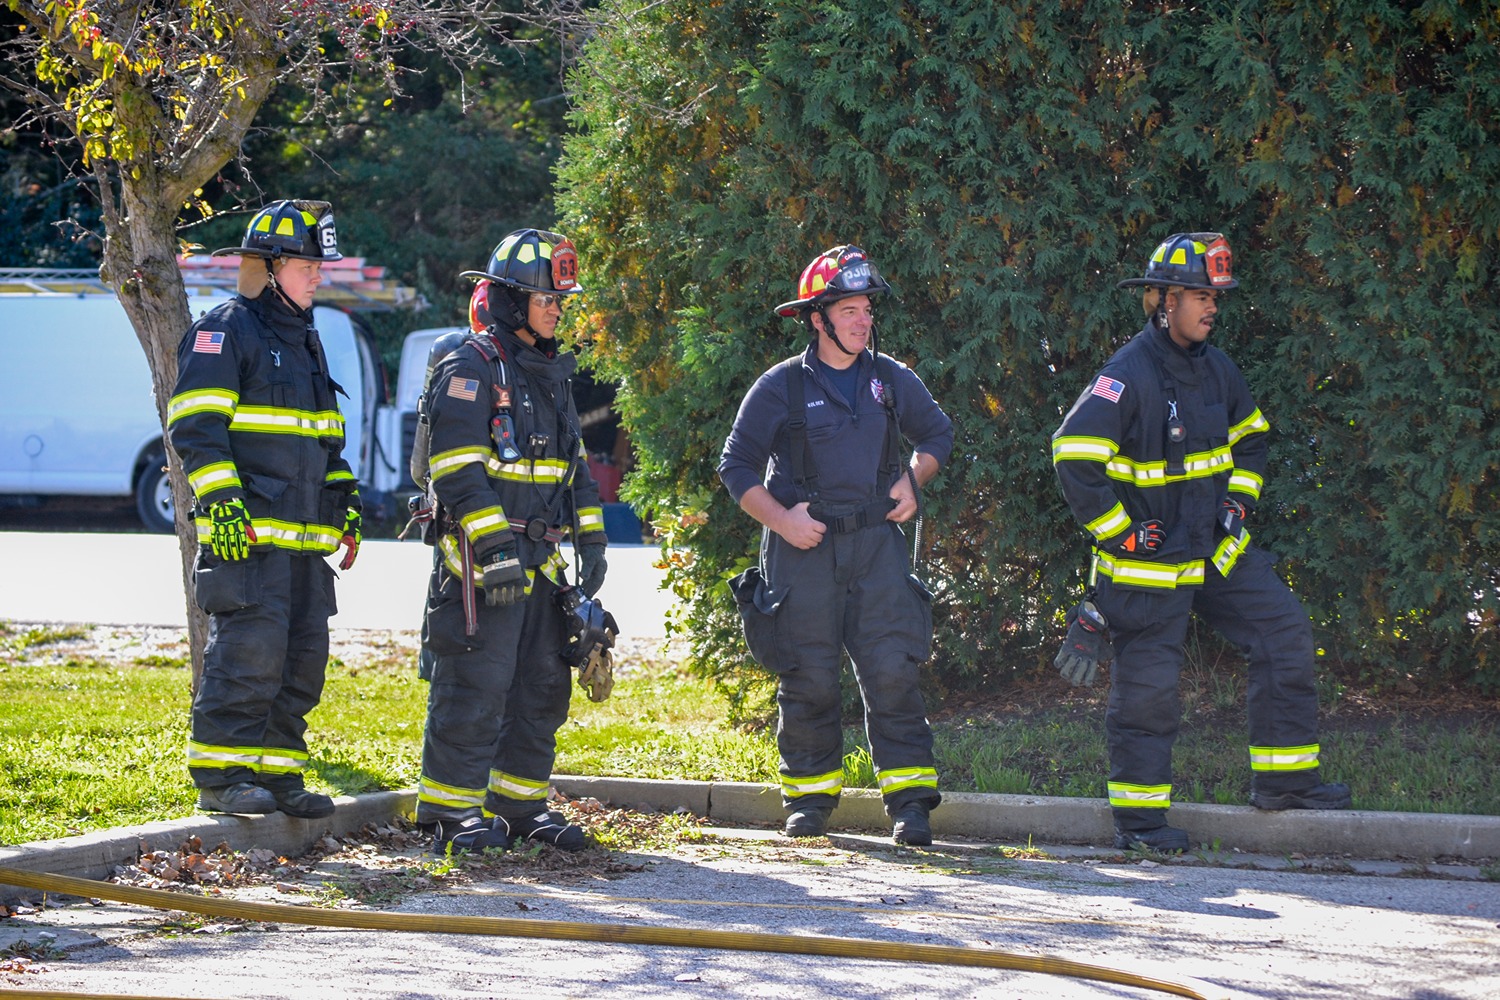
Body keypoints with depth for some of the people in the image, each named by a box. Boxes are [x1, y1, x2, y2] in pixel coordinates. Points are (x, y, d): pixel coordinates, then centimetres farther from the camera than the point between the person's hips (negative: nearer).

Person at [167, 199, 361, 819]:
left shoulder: (304, 339, 22)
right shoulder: (226, 330, -6)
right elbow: (195, 425, -13)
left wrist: (345, 501, 23)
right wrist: (221, 500, -20)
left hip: (305, 535, 9)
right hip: (248, 531, -9)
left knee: (303, 654, 8)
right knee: (250, 648, -14)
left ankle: (277, 773, 14)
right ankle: (220, 776, -10)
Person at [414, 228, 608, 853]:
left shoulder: (552, 374, 18)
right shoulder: (471, 369, -9)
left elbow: (574, 464, 25)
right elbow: (457, 467, -17)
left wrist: (591, 539, 16)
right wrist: (495, 546, -22)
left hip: (540, 561, 9)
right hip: (484, 559, -9)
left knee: (542, 687, 11)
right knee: (476, 686, -8)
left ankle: (521, 805, 19)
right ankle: (450, 809, -3)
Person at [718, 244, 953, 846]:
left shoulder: (893, 380, 7)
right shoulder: (781, 388, -1)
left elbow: (937, 434, 23)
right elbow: (736, 466, 4)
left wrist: (912, 481, 5)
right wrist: (781, 519, -8)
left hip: (876, 544, 1)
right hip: (804, 549, -1)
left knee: (892, 672, -8)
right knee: (809, 680, 2)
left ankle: (910, 801, -7)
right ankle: (809, 797, 16)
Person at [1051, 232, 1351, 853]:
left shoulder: (1216, 369, 7)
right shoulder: (1127, 376, -18)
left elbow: (1249, 437, 25)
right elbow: (1073, 457, -22)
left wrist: (1240, 499, 10)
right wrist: (1121, 533, -17)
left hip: (1217, 550, 7)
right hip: (1149, 563, -7)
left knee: (1286, 636, 2)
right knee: (1148, 685, -3)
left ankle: (1284, 780, 11)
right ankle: (1137, 817, 8)